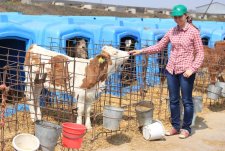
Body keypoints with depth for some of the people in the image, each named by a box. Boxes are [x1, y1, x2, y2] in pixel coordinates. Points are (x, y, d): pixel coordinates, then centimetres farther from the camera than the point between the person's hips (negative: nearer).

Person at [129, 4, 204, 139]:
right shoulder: (172, 31, 6)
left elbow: (200, 53, -6)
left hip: (186, 72, -5)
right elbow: (159, 47, 10)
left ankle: (186, 128, 19)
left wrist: (192, 69, -17)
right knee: (173, 100, 11)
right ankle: (175, 127, 24)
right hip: (171, 70, 5)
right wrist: (141, 51, 2)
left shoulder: (193, 32, -6)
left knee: (187, 101, 5)